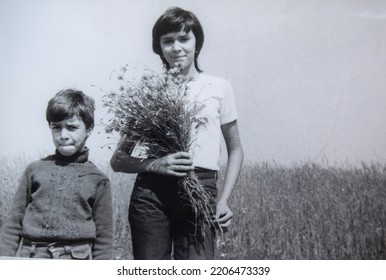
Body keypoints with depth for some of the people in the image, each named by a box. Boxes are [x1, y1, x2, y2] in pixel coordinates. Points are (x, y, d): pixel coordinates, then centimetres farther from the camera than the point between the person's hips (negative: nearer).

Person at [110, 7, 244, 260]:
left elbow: (235, 150, 18)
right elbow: (117, 161, 10)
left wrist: (224, 200, 5)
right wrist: (156, 165, -10)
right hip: (151, 192, 1)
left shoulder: (219, 88, 12)